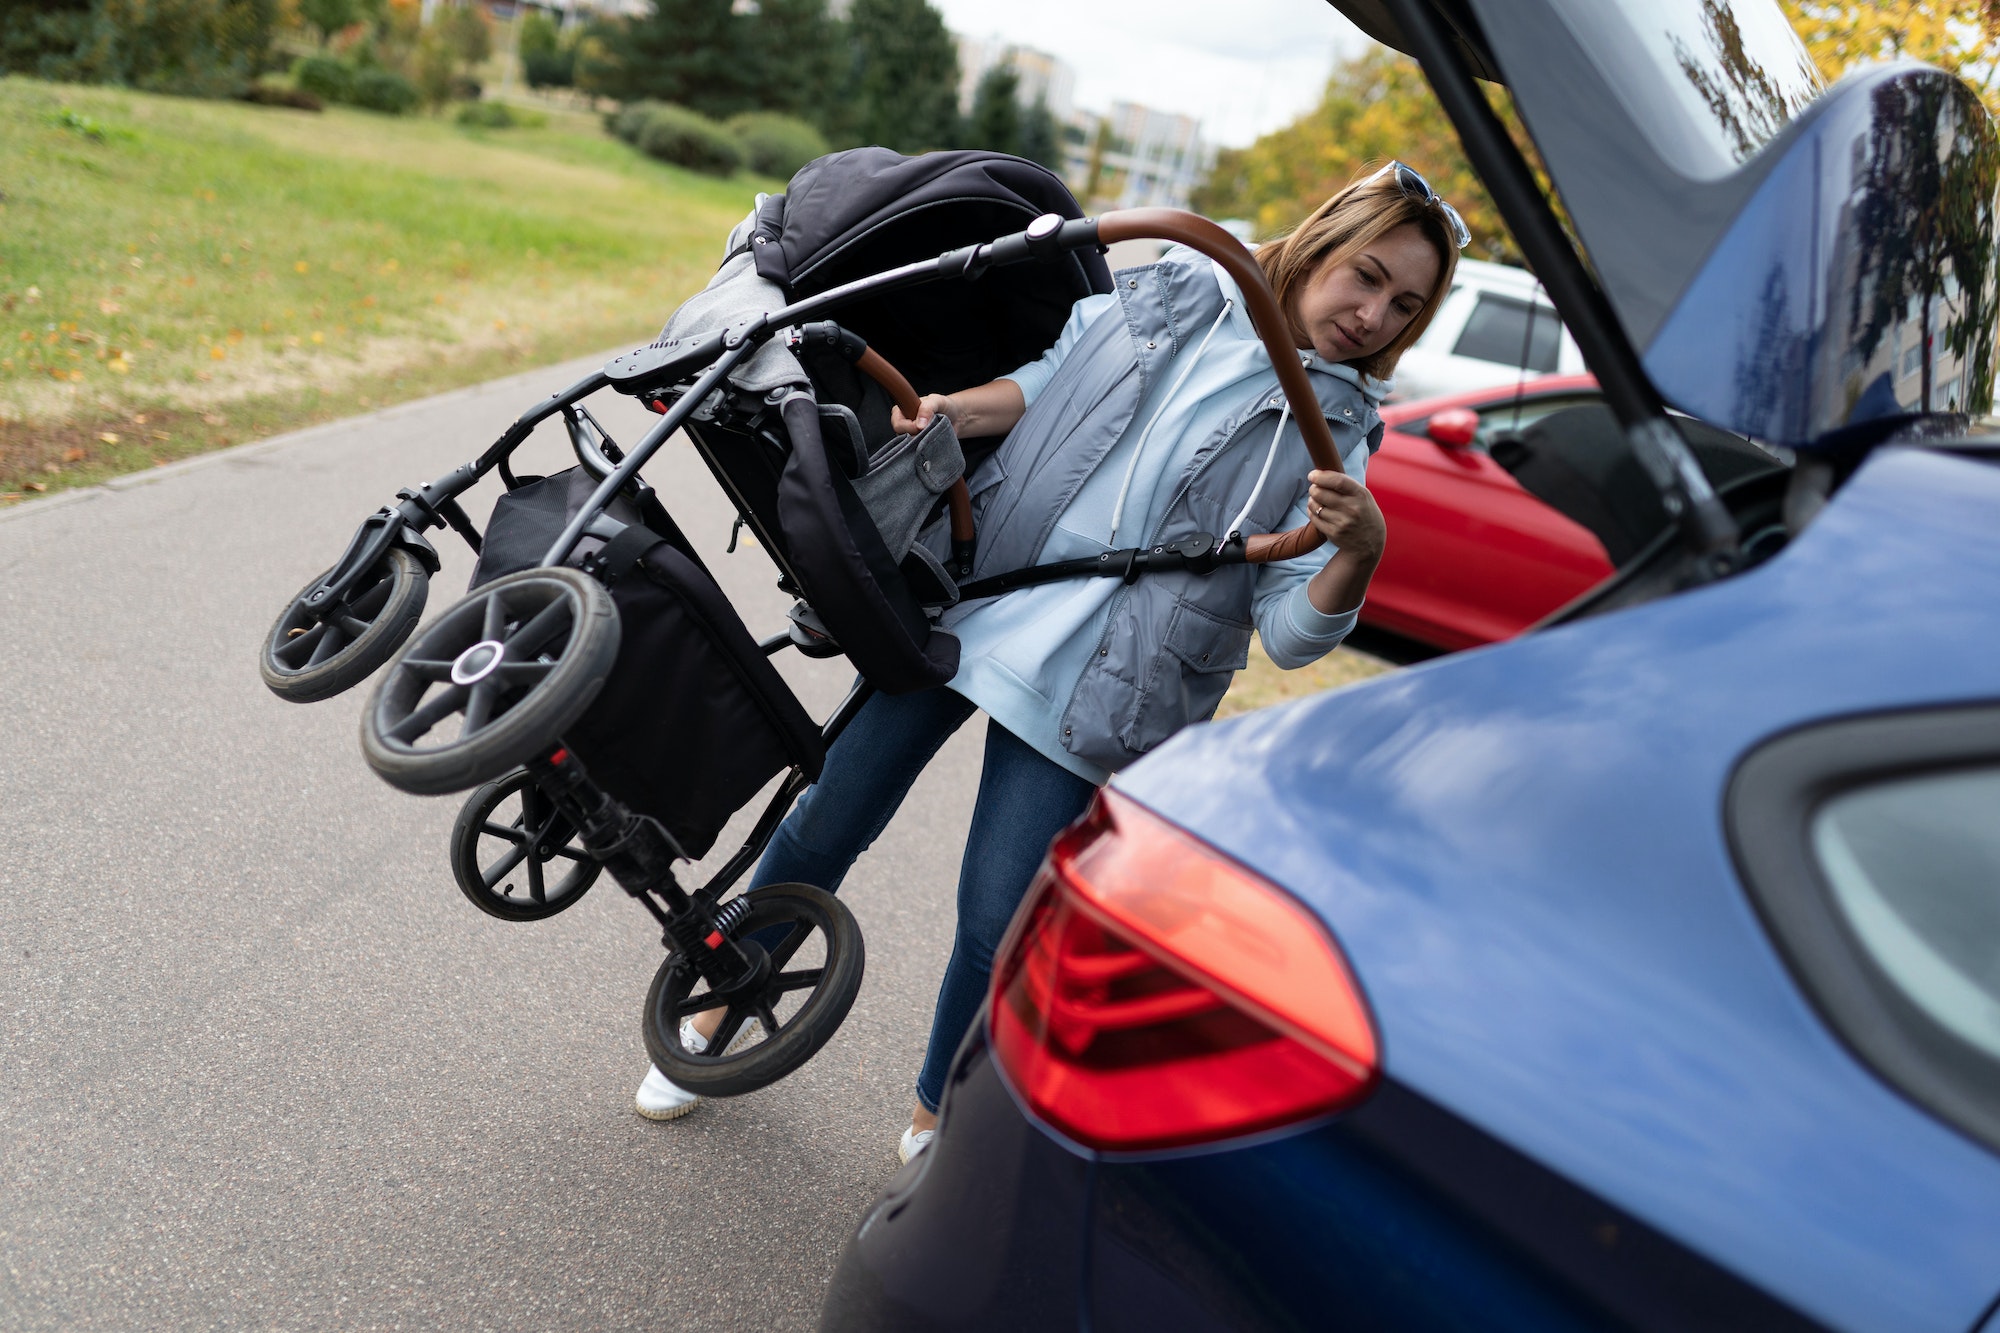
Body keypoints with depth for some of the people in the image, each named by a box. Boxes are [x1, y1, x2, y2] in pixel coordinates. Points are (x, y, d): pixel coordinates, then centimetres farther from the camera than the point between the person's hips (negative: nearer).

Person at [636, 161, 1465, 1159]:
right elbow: (1042, 383, 13)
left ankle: (936, 1123, 27)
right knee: (829, 821, 9)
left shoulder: (1337, 431, 2)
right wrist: (951, 410, -7)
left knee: (997, 924, -1)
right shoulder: (1172, 290, 7)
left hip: (1086, 684, -2)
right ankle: (720, 1012, 35)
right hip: (962, 602, 2)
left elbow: (1293, 633, -4)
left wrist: (1358, 555, -23)